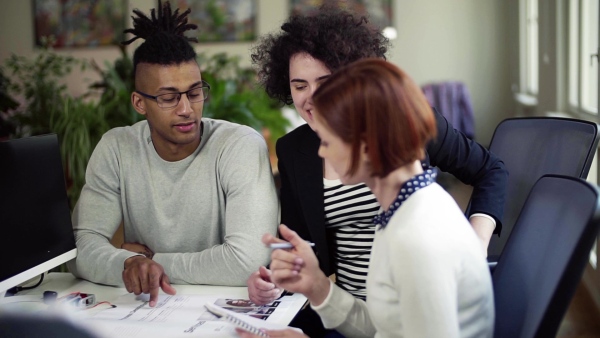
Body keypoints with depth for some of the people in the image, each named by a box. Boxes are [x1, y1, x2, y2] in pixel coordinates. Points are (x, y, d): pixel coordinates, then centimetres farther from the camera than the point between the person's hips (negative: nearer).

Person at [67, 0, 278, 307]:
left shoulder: (242, 145, -13)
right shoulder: (116, 149, -1)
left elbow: (248, 261, -22)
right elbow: (82, 247, -6)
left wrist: (153, 259, -13)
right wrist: (129, 263, -26)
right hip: (148, 306, 2)